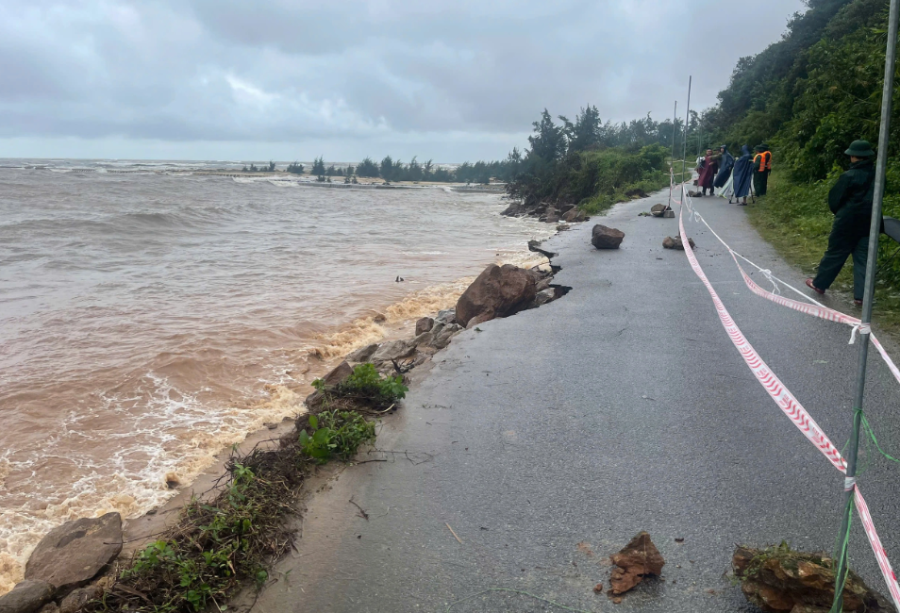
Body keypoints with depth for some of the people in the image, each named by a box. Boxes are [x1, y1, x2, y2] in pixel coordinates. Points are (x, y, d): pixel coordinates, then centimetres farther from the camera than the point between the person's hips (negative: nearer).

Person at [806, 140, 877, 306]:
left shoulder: (849, 176, -14)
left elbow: (835, 198, -7)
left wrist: (839, 213, 12)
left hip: (848, 222, -5)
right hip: (868, 222, 5)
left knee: (834, 254, 8)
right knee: (862, 258, 6)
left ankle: (819, 283, 21)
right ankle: (861, 295, 4)